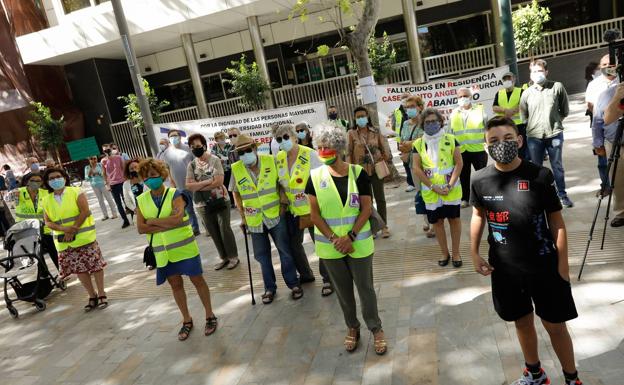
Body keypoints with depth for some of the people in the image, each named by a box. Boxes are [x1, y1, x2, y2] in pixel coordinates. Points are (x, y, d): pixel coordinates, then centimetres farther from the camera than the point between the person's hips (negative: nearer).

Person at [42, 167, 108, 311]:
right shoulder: (46, 200, 8)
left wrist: (73, 229, -16)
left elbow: (85, 211, -12)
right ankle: (92, 296, 21)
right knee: (79, 270, 9)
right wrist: (63, 229, -15)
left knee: (95, 265, 0)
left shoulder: (76, 192, -4)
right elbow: (47, 222, 4)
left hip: (85, 237, -4)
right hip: (64, 242, 4)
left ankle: (101, 295, 12)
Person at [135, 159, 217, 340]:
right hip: (163, 251, 4)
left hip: (184, 247, -4)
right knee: (175, 285, 14)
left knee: (197, 280, 6)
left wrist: (154, 221, -16)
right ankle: (187, 320, 30)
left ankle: (210, 316, 22)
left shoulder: (175, 194, -11)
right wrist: (167, 225, -18)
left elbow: (177, 218, -26)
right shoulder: (141, 200, 1)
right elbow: (141, 228, -9)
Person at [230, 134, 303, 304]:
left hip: (275, 215, -1)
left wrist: (284, 202, -7)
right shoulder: (236, 169, -6)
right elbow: (236, 194, 4)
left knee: (285, 250, 7)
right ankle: (270, 288, 28)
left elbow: (281, 182, 2)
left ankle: (293, 284, 23)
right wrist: (243, 216, 3)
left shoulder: (271, 161, -9)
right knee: (262, 255, 11)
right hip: (255, 219, 2)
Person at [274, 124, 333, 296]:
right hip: (292, 209, 6)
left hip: (311, 208, -6)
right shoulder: (279, 158, 0)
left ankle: (327, 279, 20)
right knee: (293, 243, 16)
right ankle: (305, 274, 38)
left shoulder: (310, 154, -15)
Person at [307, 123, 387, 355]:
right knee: (342, 290, 16)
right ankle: (352, 327, 37)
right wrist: (334, 239, -13)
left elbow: (366, 209, -8)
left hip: (358, 243, -2)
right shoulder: (315, 177, -5)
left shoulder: (358, 173, -8)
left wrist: (350, 236, -17)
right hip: (329, 246, 2)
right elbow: (315, 214, -4)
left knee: (365, 288, 10)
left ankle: (376, 329, 30)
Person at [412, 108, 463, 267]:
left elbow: (459, 163, -4)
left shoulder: (451, 140, -1)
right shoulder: (418, 144, 1)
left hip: (451, 190, -1)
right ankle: (444, 253, 25)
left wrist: (450, 186, -14)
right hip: (430, 191, 1)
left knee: (454, 219, 7)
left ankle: (456, 252, 22)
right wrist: (433, 187, -12)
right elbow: (416, 168, -4)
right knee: (437, 221, 9)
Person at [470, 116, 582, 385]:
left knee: (555, 325, 11)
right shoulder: (480, 180, -8)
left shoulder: (540, 176, -14)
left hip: (543, 265, -2)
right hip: (504, 268, 2)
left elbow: (556, 222, -6)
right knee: (522, 322, 19)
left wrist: (562, 264, -4)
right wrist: (474, 253, 5)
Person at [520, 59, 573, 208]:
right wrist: (535, 125, 7)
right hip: (534, 136, 1)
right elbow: (523, 116, 11)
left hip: (555, 134, -1)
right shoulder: (527, 93, 1)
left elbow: (565, 110, 8)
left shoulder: (557, 87, -2)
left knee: (557, 167, 8)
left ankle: (562, 195, 21)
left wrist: (554, 121, 7)